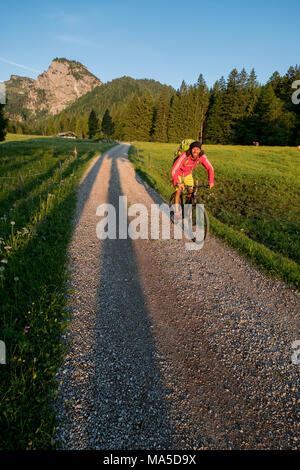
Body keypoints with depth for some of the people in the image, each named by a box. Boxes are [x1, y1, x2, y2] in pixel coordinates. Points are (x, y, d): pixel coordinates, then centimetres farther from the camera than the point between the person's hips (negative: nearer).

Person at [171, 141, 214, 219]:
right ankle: (176, 211, 2)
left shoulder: (202, 156, -26)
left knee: (191, 192, -3)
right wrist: (178, 183, -55)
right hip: (178, 173, -4)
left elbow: (210, 168, -18)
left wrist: (211, 181, -32)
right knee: (179, 190, -13)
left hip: (188, 173, 4)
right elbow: (174, 169, -43)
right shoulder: (184, 156, -38)